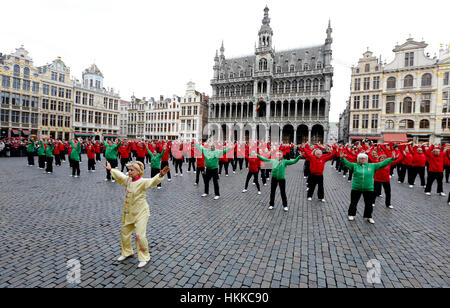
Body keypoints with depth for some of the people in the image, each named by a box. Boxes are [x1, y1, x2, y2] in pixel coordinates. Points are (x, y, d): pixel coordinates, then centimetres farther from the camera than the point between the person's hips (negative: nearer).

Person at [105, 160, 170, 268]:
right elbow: (119, 175, 23)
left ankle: (144, 258, 12)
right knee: (124, 232, 21)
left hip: (141, 213, -8)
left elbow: (152, 181, -41)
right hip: (128, 213, 8)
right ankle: (127, 252, 46)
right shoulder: (127, 179, 2)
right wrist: (110, 169, 36)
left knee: (140, 235, -10)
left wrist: (160, 175, -61)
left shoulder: (142, 182, -21)